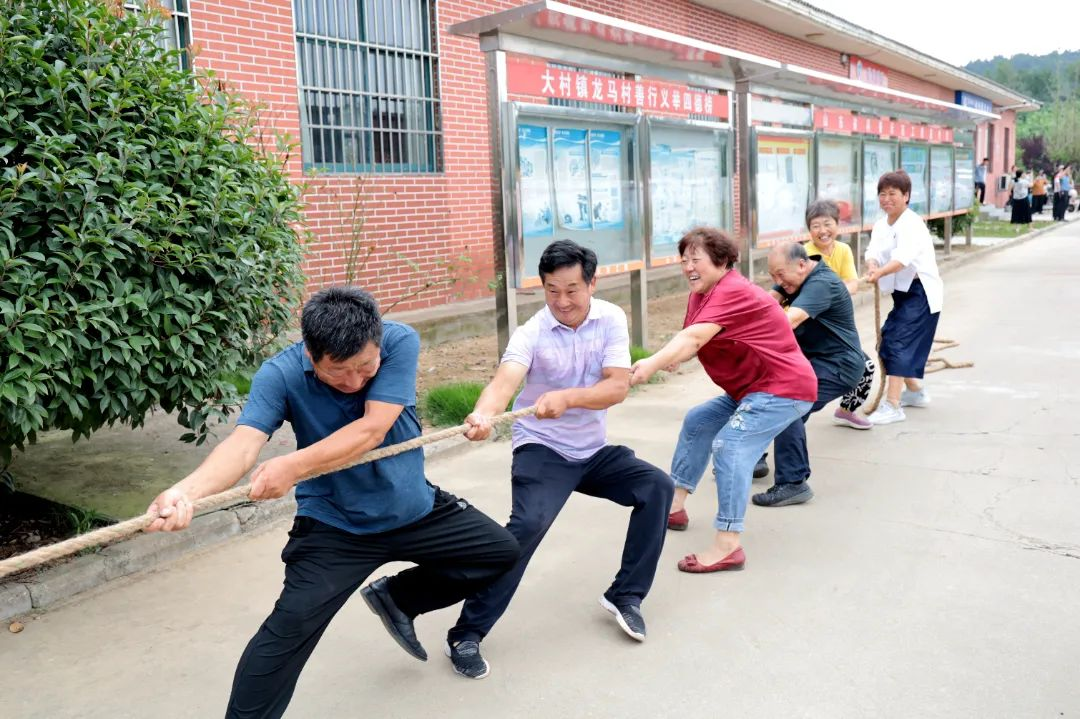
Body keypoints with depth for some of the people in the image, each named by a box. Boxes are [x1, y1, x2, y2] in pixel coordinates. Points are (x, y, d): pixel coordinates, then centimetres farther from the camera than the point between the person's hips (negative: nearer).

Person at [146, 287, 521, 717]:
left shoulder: (400, 343, -22)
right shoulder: (280, 374, -22)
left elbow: (372, 430, -30)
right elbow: (244, 443, -36)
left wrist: (292, 466, -42)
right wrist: (186, 491, -57)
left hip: (414, 508, 3)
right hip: (334, 525, -3)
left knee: (501, 550, 11)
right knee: (290, 626, -18)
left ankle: (398, 598, 27)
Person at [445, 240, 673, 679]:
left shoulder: (611, 319, -8)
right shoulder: (531, 334, -17)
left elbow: (618, 387, -19)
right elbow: (505, 379, -36)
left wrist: (566, 397, -37)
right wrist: (483, 415, -60)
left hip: (594, 450, 5)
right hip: (542, 450, -4)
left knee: (658, 486, -10)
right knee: (528, 524, -26)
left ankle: (625, 596, 5)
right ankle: (465, 635, -16)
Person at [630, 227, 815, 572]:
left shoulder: (733, 291, -22)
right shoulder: (702, 294, 10)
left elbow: (694, 338, -36)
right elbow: (691, 341, -5)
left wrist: (652, 364, -48)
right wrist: (664, 361, -25)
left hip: (784, 388, -11)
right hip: (750, 389, 11)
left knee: (730, 446, -24)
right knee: (697, 422, 19)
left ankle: (728, 546, -25)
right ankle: (675, 506, 28)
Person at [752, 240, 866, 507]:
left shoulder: (821, 284, -23)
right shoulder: (796, 278, 8)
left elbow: (789, 320, -38)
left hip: (837, 366, -10)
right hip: (813, 360, 10)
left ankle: (793, 483, -21)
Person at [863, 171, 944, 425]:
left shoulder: (912, 224, -17)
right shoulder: (881, 225, 7)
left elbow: (903, 257, -33)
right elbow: (874, 252, -10)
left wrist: (879, 273, -48)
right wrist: (872, 267, -33)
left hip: (921, 292, -9)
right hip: (902, 291, 9)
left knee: (898, 343, -17)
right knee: (888, 341, 15)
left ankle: (892, 406, -17)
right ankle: (915, 391, 37)